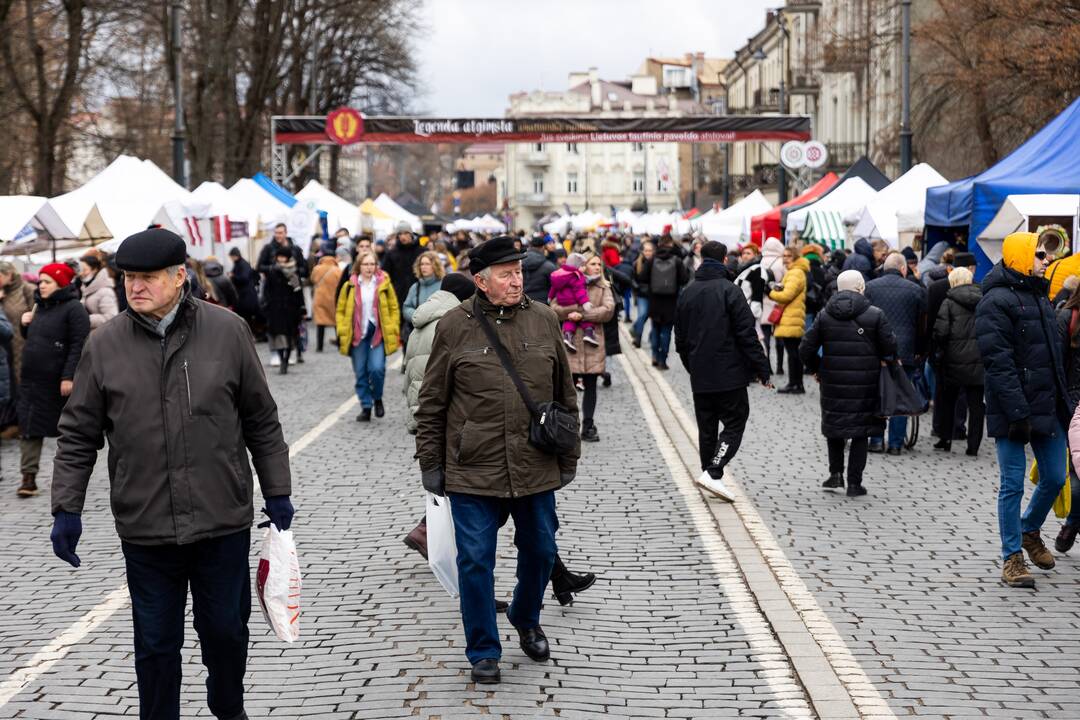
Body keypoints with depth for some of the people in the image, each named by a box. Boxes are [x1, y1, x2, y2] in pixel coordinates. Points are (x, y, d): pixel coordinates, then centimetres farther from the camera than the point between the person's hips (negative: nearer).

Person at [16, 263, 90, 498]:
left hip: (59, 382, -7)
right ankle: (29, 477, 2)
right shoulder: (40, 307, 14)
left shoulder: (73, 309, -11)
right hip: (32, 380, 7)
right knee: (29, 427, 1)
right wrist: (25, 324, 4)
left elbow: (79, 345, -17)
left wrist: (69, 377, -23)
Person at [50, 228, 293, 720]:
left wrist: (276, 492, 5)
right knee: (156, 644, 8)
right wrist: (66, 508, 0)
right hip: (144, 529, 0)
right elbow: (78, 435, 5)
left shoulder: (228, 332, -3)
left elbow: (262, 422, 4)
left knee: (225, 631, 13)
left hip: (223, 521, 0)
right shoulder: (104, 344, -2)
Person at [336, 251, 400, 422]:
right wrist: (342, 332, -2)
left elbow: (394, 309, 7)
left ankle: (377, 398, 10)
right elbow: (341, 310, 8)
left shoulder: (384, 284, 3)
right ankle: (366, 407, 16)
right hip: (357, 335, 1)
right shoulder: (350, 286, 4)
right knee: (361, 374, 4)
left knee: (377, 369, -16)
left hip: (378, 334, -1)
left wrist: (393, 331, -1)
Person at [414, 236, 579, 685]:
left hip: (535, 468, 3)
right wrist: (430, 463, 1)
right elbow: (432, 403, 2)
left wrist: (568, 456, 11)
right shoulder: (454, 327, -4)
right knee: (476, 560, 1)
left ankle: (526, 620, 42)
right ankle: (483, 652, 17)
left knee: (541, 551, 14)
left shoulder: (544, 320, 3)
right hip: (472, 471, -3)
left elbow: (565, 394, 11)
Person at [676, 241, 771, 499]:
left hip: (700, 376, 6)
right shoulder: (730, 291, -11)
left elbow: (680, 338, 15)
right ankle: (714, 473, -13)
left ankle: (708, 473, 16)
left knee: (706, 427, 14)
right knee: (735, 422, 0)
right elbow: (747, 335, -14)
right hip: (730, 373, -6)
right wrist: (762, 369, -8)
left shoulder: (688, 293, 8)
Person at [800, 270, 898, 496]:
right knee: (860, 431, 6)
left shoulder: (824, 315, 1)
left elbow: (806, 349, 0)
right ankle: (854, 483, 6)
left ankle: (836, 473, 11)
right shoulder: (875, 315, -6)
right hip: (865, 384, -2)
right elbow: (890, 348, -6)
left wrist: (816, 369, 17)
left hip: (832, 383, 2)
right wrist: (880, 361, 16)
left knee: (834, 427, 19)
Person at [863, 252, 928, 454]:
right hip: (905, 352, 0)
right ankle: (895, 443, 7)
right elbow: (923, 325, 6)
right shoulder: (916, 290, 3)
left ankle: (876, 440, 7)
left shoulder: (870, 287, 3)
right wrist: (920, 352, 15)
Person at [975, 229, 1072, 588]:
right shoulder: (998, 300, -12)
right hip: (1014, 409, -8)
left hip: (1048, 407, 8)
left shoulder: (1039, 296, 16)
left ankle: (1030, 531, 35)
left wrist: (1064, 401, 16)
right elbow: (998, 362, -19)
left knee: (1054, 478, 11)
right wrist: (1017, 412, -23)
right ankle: (1012, 557, 8)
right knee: (1013, 483, -1)